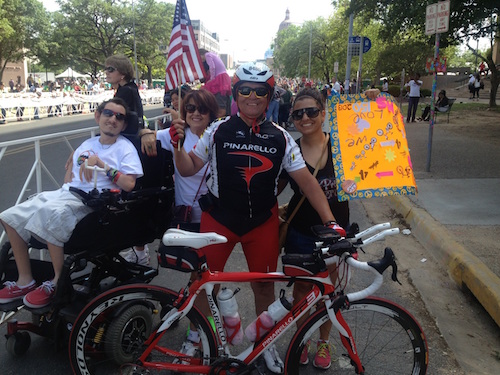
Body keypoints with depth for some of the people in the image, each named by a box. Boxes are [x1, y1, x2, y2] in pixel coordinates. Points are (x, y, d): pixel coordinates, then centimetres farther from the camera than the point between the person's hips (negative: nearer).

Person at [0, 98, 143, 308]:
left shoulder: (125, 148, 1)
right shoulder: (87, 145, 21)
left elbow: (128, 185, -13)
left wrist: (102, 164, -16)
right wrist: (67, 186, 8)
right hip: (66, 193, 8)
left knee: (49, 215, -33)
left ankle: (58, 282, -13)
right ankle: (25, 281, 8)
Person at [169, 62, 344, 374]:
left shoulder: (281, 138, -4)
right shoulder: (218, 131, -5)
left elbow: (307, 181, -7)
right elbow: (189, 169, 0)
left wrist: (331, 221, -15)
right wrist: (178, 144, -20)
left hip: (263, 221, 1)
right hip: (219, 217, 0)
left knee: (264, 284, 11)